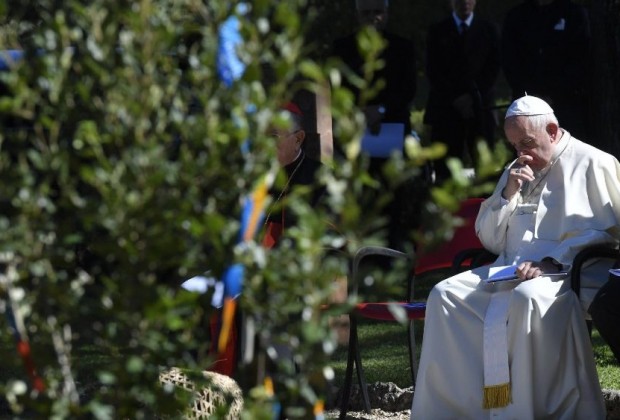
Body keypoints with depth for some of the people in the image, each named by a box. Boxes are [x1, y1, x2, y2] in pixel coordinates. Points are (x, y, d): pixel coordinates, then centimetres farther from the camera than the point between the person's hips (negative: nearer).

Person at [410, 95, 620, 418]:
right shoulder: (517, 171, 24)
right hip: (510, 271, 7)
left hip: (565, 273, -7)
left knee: (527, 298, -39)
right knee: (444, 295, -14)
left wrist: (553, 262, -19)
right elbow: (489, 240, 22)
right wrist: (508, 194, 5)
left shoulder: (593, 164, 2)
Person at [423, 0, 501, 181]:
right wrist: (455, 99, -7)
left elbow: (493, 68, 6)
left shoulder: (489, 30, 12)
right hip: (446, 108, -1)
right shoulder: (437, 31, 10)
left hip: (480, 107, 1)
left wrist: (473, 96, -7)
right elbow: (433, 71, 4)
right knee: (446, 170, -6)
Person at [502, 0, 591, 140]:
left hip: (567, 103, -2)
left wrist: (552, 98, -10)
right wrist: (527, 95, -8)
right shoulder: (516, 16, 12)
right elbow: (509, 61, 7)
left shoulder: (576, 13, 5)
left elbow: (581, 61, -1)